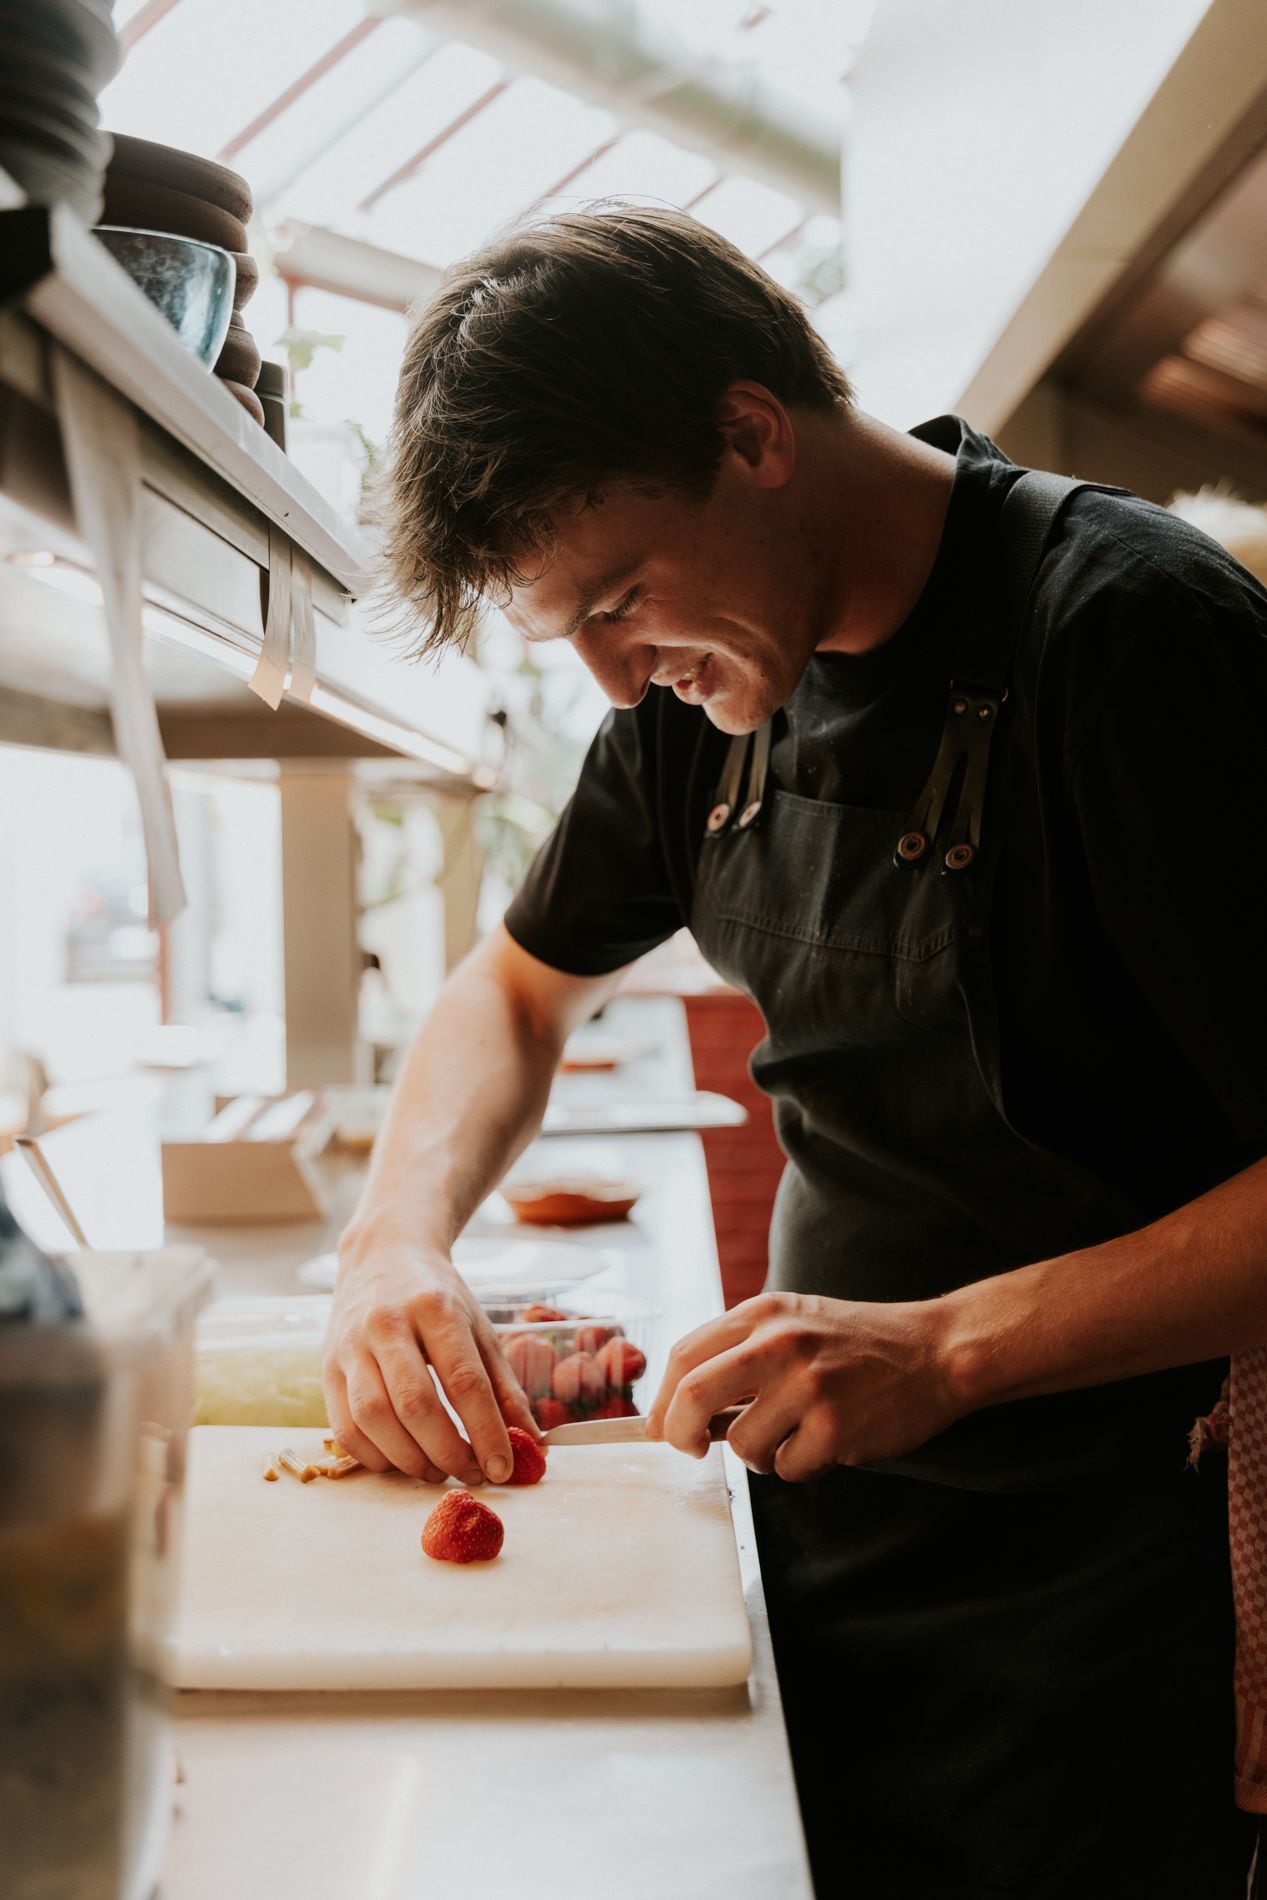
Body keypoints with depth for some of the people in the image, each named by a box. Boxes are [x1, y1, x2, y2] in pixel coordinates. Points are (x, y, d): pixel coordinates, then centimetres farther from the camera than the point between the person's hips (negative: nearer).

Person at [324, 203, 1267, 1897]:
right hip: (810, 1543, 6)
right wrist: (400, 1236, -4)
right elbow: (522, 988, 13)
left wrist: (951, 1347, -27)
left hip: (1081, 1603, -6)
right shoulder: (712, 689, 1)